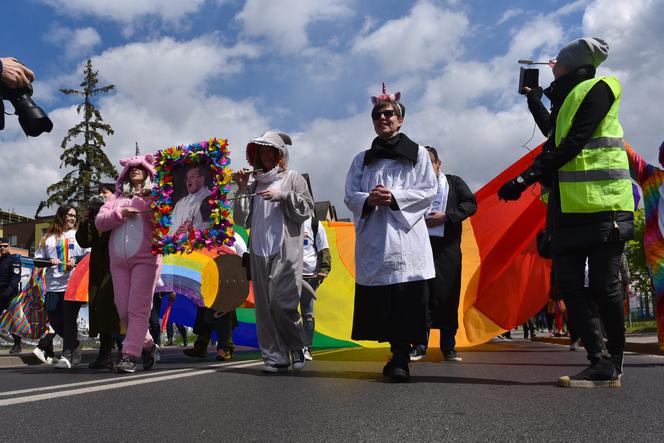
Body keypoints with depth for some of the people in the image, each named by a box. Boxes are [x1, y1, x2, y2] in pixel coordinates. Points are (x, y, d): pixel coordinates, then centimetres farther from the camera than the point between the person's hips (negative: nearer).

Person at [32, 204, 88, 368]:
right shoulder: (48, 237, 15)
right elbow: (37, 260, 14)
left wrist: (75, 260, -11)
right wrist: (49, 261, -5)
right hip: (53, 285, 3)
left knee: (69, 320, -7)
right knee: (54, 320, 2)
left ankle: (67, 356, -3)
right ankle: (75, 347, 21)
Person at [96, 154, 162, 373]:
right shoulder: (118, 197, 19)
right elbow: (100, 222, 8)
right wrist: (121, 212, -6)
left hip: (146, 258, -4)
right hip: (119, 260, 5)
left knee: (138, 309, -8)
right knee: (123, 310, 5)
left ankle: (130, 355, -4)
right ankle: (147, 345, 24)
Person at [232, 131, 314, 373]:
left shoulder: (293, 178, 9)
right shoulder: (255, 183, 17)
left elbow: (306, 208, 0)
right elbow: (242, 219, 13)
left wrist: (282, 196, -9)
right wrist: (242, 189, 4)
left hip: (286, 252, -4)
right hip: (259, 252, 4)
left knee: (282, 302, -13)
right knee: (264, 306, 1)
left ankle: (296, 346, 10)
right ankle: (275, 357, 7)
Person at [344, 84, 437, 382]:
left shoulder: (417, 154, 13)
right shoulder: (362, 159, 20)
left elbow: (428, 191, 2)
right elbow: (350, 196, 11)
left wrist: (394, 197, -12)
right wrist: (368, 199, -11)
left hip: (406, 235, -3)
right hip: (373, 238, 3)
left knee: (406, 300, -10)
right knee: (379, 300, 0)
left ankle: (401, 358, -6)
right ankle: (398, 354, 12)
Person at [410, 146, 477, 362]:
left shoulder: (454, 182, 12)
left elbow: (471, 204, 2)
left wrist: (446, 216, -9)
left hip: (447, 249, 0)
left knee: (448, 297, 1)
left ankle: (449, 347, 9)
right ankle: (420, 346, 4)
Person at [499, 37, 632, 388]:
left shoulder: (595, 89, -2)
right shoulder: (568, 99, 24)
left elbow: (572, 143, -14)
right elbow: (555, 136, 37)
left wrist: (526, 177, -18)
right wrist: (533, 100, 39)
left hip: (601, 205, -8)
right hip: (569, 207, 9)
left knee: (603, 285, -6)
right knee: (568, 282, -1)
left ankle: (615, 362, 7)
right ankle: (599, 362, 2)